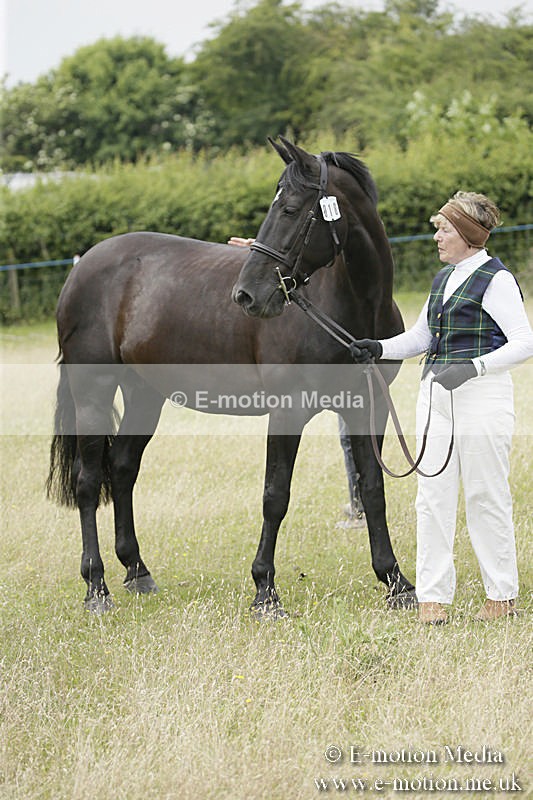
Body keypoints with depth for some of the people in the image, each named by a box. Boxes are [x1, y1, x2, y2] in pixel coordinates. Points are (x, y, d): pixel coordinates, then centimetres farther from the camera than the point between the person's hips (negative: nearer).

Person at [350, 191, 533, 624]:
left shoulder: (496, 280, -9)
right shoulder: (444, 279, 15)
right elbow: (422, 335, 23)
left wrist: (473, 366, -25)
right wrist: (380, 348, 6)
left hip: (482, 394, -8)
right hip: (435, 394, 8)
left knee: (486, 495, 0)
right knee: (433, 496, 3)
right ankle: (433, 596, 6)